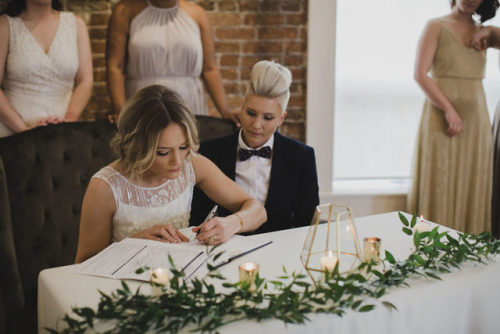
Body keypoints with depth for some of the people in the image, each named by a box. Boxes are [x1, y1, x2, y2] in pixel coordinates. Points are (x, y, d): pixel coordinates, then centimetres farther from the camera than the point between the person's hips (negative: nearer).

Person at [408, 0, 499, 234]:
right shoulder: (437, 27, 1)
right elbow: (420, 74, -9)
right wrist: (449, 109, -16)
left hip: (476, 119, 5)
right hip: (441, 119, -4)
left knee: (471, 189, 5)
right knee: (439, 188, -3)